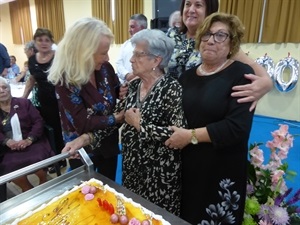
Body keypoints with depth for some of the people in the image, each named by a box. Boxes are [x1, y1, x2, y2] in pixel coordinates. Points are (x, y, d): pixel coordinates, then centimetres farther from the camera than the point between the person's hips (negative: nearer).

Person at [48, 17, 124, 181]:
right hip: (83, 149, -4)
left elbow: (116, 93, 5)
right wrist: (118, 117, -24)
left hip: (109, 143, 5)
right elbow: (83, 124, -27)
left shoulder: (104, 68, -12)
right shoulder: (65, 79, -26)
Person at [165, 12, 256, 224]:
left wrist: (191, 136, -19)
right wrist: (175, 136, -3)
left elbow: (237, 127, -20)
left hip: (222, 171, -4)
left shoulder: (241, 74, -9)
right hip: (185, 166, 5)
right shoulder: (188, 75, 8)